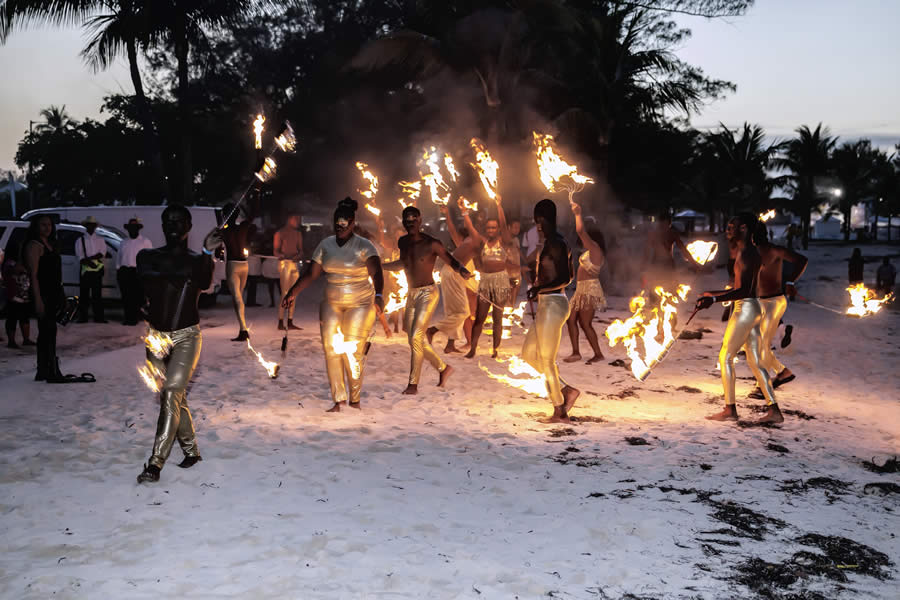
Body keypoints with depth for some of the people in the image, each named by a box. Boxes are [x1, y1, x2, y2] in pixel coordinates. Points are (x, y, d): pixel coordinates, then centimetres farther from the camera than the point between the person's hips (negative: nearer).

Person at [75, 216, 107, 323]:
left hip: (98, 269, 1)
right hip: (85, 269, -1)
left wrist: (89, 258, -14)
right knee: (84, 294, 0)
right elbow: (80, 255, -2)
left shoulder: (100, 240, 13)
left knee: (97, 294, -1)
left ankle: (98, 317, -1)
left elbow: (102, 253, -1)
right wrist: (89, 263, -17)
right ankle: (83, 317, 3)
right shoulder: (80, 240, 9)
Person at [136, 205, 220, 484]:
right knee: (175, 397, 9)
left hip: (186, 337, -3)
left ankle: (155, 463, -15)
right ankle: (191, 450, 25)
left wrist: (206, 254, -33)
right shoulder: (148, 256, 9)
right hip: (156, 336, 3)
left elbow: (204, 283, -17)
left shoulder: (197, 260, 5)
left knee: (171, 393, -14)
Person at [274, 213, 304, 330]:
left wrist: (298, 256, -8)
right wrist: (284, 255, -25)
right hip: (284, 263, -6)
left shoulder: (298, 234, 16)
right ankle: (280, 323, -12)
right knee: (285, 293, -12)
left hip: (295, 264, 6)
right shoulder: (280, 233, -1)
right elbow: (276, 251, -5)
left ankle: (290, 322, 8)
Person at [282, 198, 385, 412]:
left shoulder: (364, 246, -9)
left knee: (353, 351, -7)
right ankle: (338, 400, 3)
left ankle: (355, 398, 11)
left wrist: (379, 295, -42)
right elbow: (310, 274, 4)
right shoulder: (325, 245, 5)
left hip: (360, 305, -4)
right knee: (331, 350, -4)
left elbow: (376, 273, -24)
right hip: (331, 304, 4)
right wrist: (292, 293, -6)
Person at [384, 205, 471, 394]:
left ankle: (413, 384, -7)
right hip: (411, 295, 7)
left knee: (416, 337, -14)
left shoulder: (431, 244, -13)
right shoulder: (402, 243, 6)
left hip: (428, 293, -7)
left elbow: (452, 261, -9)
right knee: (416, 340, 9)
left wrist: (462, 270, -30)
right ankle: (443, 368, 28)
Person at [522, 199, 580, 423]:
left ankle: (560, 412, 8)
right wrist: (539, 288, 25)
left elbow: (565, 278, -22)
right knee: (529, 354, 14)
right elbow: (567, 276, 22)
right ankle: (566, 390, 14)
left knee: (547, 360, -2)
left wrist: (540, 289, -21)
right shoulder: (554, 242, 15)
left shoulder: (555, 244, -15)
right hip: (548, 305, 10)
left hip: (552, 304, -10)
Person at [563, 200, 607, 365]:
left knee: (585, 323, -7)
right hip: (582, 289, 11)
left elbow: (580, 231, -20)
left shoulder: (595, 250, -12)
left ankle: (598, 354, 0)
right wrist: (577, 213, 30)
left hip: (590, 290, -11)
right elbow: (582, 232, 29)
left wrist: (578, 214, -8)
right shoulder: (591, 251, 15)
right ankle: (576, 352, 11)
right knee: (571, 319, 9)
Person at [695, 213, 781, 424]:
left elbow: (743, 290, -25)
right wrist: (713, 294, 30)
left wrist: (714, 300, -33)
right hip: (752, 309, 10)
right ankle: (774, 410, 9)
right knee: (755, 362, 10)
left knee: (725, 357, -2)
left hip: (745, 309, -10)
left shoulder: (745, 253, -15)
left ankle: (730, 410, 1)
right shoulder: (750, 252, 17)